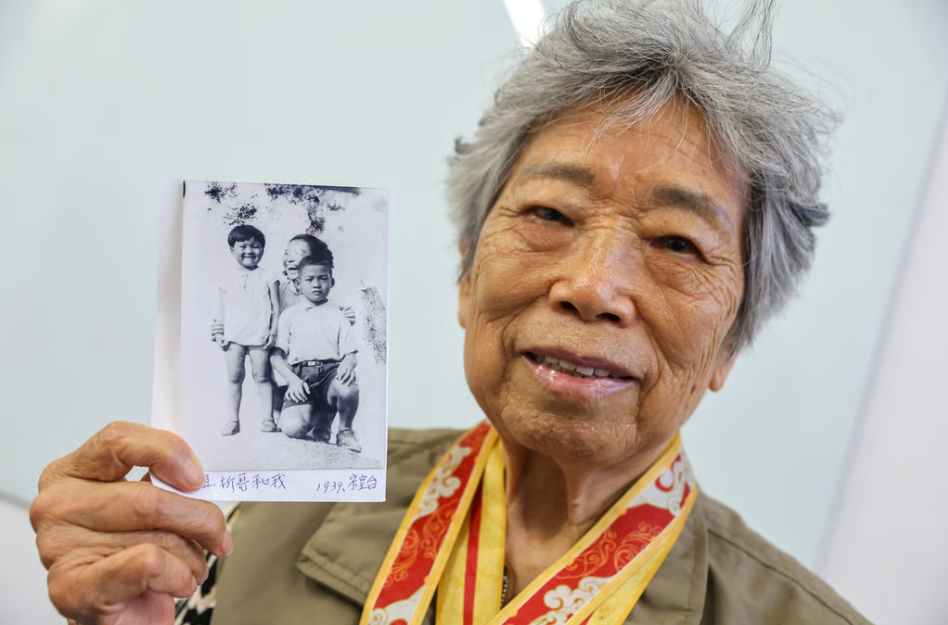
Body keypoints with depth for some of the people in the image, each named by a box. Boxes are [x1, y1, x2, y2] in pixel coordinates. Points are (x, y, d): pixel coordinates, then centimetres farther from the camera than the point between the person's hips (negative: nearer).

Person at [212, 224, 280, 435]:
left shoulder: (267, 278, 5)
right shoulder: (228, 281, 12)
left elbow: (276, 307, 2)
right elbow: (222, 310, 13)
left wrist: (273, 331, -7)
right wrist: (219, 333, 3)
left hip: (259, 337, -2)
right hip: (234, 337, 2)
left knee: (261, 376, -1)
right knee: (234, 377, 3)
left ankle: (267, 418, 2)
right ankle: (232, 419, 8)